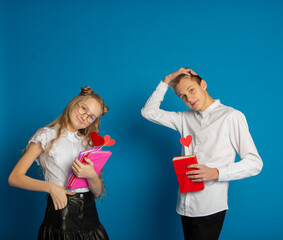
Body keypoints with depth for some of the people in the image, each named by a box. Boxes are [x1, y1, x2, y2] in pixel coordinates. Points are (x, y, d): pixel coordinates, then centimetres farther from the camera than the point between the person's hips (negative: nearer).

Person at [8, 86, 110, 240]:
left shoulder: (89, 142, 14)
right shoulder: (47, 136, 0)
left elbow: (97, 192, 7)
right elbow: (14, 177, -6)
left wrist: (91, 176, -15)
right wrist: (50, 187, -18)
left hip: (89, 215, 4)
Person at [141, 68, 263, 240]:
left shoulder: (232, 116, -4)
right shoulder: (185, 118, 14)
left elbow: (255, 163, -6)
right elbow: (149, 112, 16)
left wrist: (216, 173, -18)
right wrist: (167, 81, 9)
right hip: (185, 207, 6)